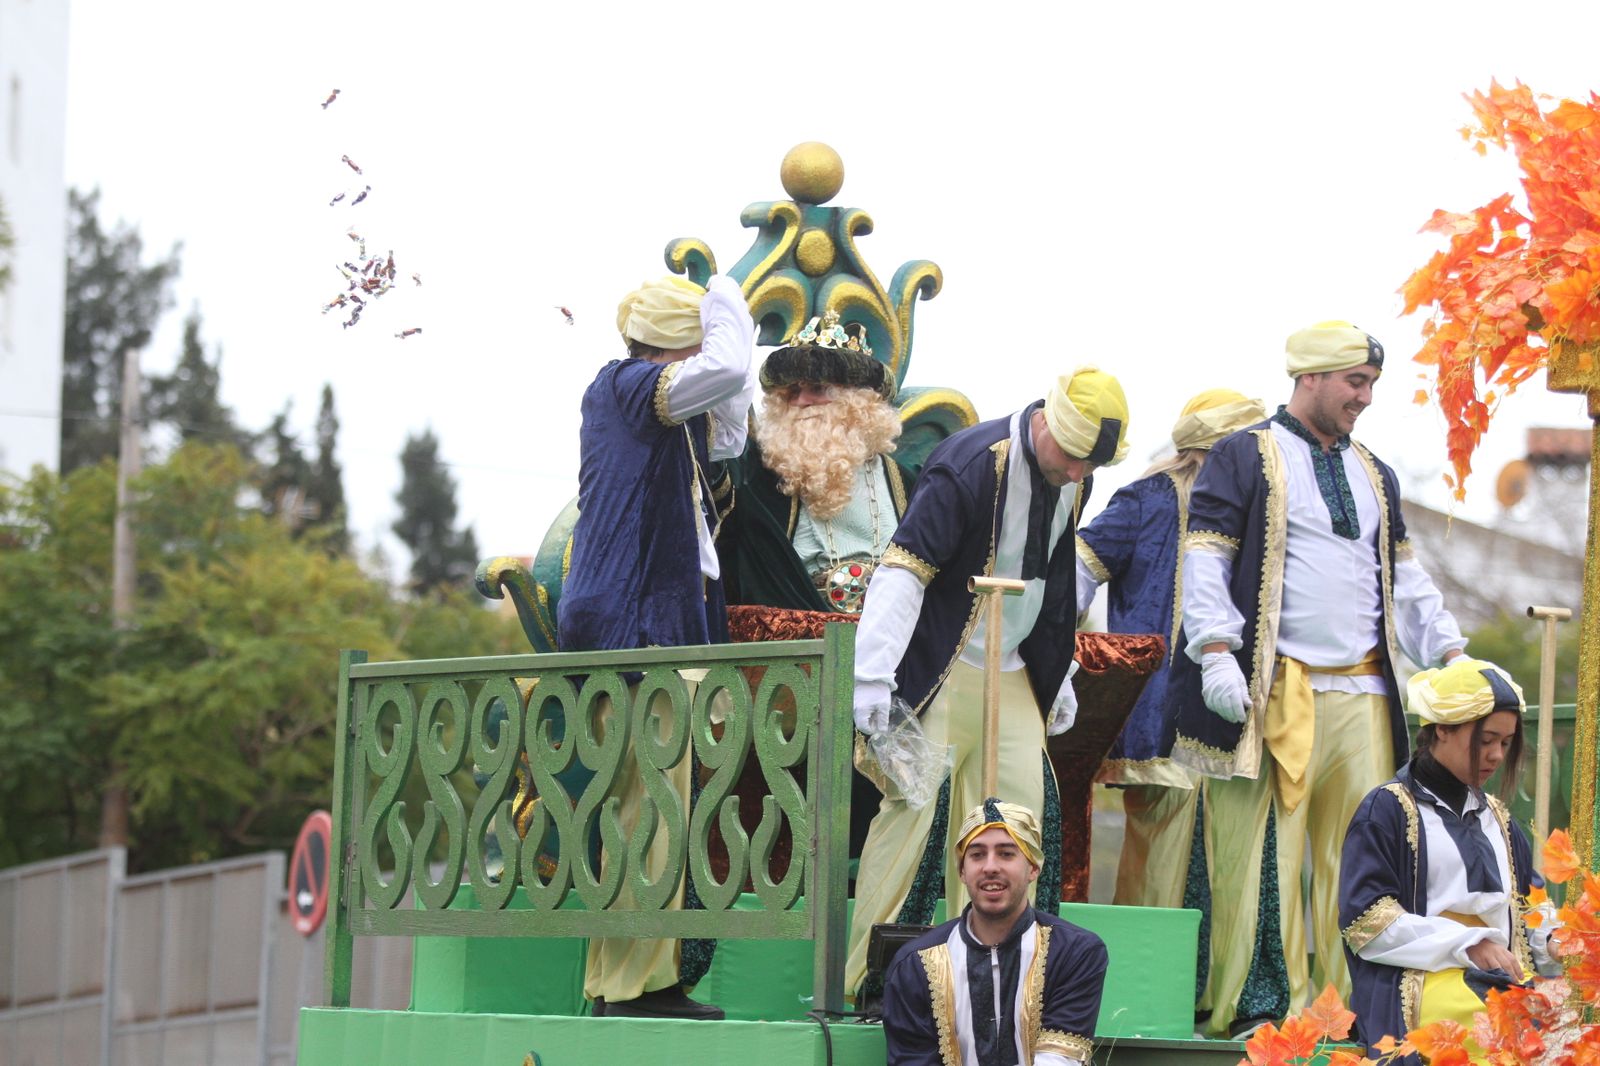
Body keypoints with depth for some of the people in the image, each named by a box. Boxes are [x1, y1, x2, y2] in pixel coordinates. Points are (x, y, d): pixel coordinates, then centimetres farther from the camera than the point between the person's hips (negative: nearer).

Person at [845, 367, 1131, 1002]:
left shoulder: (1071, 483, 5)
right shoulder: (972, 465, -19)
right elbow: (905, 568, -21)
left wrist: (1057, 676, 22)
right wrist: (873, 676, -25)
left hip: (1014, 678, 7)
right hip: (941, 676, -7)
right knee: (915, 813, -10)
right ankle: (865, 980, -6)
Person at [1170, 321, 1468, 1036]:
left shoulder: (1373, 476, 20)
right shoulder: (1244, 458, 1)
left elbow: (1406, 581, 24)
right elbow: (1206, 561, -5)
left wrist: (1452, 656, 14)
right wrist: (1217, 655, -15)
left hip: (1361, 692, 6)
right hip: (1272, 690, -6)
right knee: (1263, 850, -6)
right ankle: (1260, 1006, -4)